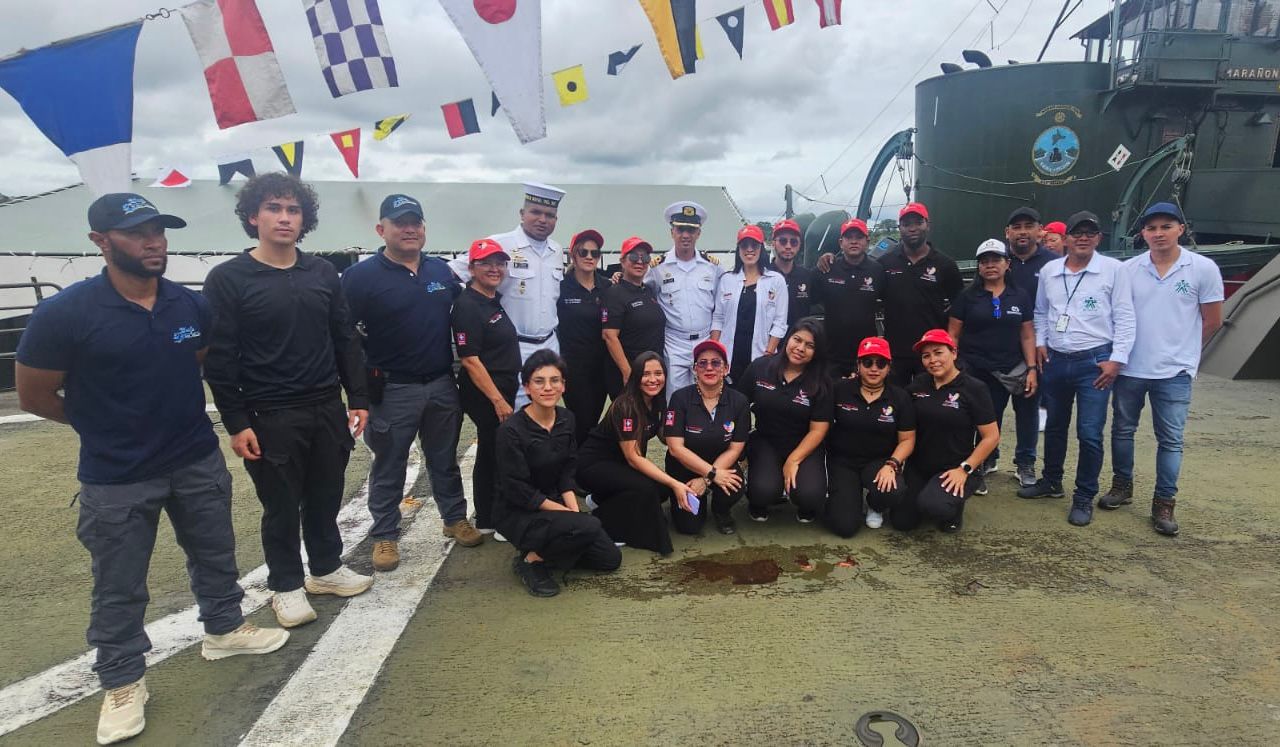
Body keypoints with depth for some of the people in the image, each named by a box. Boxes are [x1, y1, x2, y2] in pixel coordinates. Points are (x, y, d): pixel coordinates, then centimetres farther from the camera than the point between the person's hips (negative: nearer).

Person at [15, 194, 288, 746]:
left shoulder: (191, 305, -6)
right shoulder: (65, 313, -18)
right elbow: (34, 396, -7)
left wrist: (163, 407, 8)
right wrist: (106, 424, 4)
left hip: (199, 461, 4)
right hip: (116, 477, -4)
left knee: (215, 555, 20)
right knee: (119, 588, 11)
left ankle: (224, 629, 42)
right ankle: (122, 683, 29)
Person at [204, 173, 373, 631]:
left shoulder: (323, 273, 6)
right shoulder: (228, 279, -7)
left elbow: (346, 340, 9)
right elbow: (219, 359, -9)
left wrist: (358, 399, 4)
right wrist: (237, 423, -12)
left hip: (328, 410, 4)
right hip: (270, 416, -4)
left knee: (327, 497, 15)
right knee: (282, 505, 9)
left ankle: (326, 568, 35)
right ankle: (286, 586, 27)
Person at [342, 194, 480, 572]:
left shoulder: (442, 270, 6)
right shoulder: (360, 276, -10)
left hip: (442, 385, 4)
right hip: (392, 390, -4)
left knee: (445, 460, 18)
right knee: (388, 467, 9)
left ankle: (455, 518, 33)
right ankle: (384, 536, 23)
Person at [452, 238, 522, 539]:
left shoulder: (494, 300, 11)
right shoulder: (468, 306, -16)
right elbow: (470, 359, -21)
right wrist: (498, 400, -22)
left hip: (502, 390, 9)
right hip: (485, 395, -9)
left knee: (489, 455, 16)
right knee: (503, 455, -3)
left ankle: (486, 521, 27)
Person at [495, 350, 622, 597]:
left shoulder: (566, 419, -2)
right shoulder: (511, 430, -23)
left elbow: (566, 472, 5)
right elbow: (517, 490, -21)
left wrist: (575, 509, -11)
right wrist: (567, 513, -19)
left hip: (554, 504, 7)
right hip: (517, 513, -7)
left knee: (610, 558, 2)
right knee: (588, 527, -30)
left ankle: (545, 547, 15)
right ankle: (530, 559, -8)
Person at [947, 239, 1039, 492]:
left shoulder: (1021, 296, 4)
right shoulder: (967, 296, -1)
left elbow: (1027, 336, 4)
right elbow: (953, 335, -1)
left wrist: (1032, 369, -4)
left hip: (1013, 370, 1)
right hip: (976, 372, -1)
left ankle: (1025, 464, 19)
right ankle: (984, 463, 29)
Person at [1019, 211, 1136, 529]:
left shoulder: (1113, 269, -5)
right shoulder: (1049, 270, 6)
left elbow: (1124, 318, -6)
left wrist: (1117, 359, -11)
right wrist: (1040, 343, 5)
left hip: (1094, 362, -4)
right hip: (1055, 360, 4)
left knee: (1090, 434, -4)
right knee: (1054, 427, 17)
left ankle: (1084, 498, 10)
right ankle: (1051, 482, 33)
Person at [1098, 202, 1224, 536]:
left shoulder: (1203, 269, -5)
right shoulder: (1127, 269, 0)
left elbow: (1212, 321, 3)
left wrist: (1181, 350, 9)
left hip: (1174, 372, -2)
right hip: (1129, 368, 2)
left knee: (1170, 439, 4)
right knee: (1122, 430, 13)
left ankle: (1163, 504, 14)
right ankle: (1122, 487, 29)